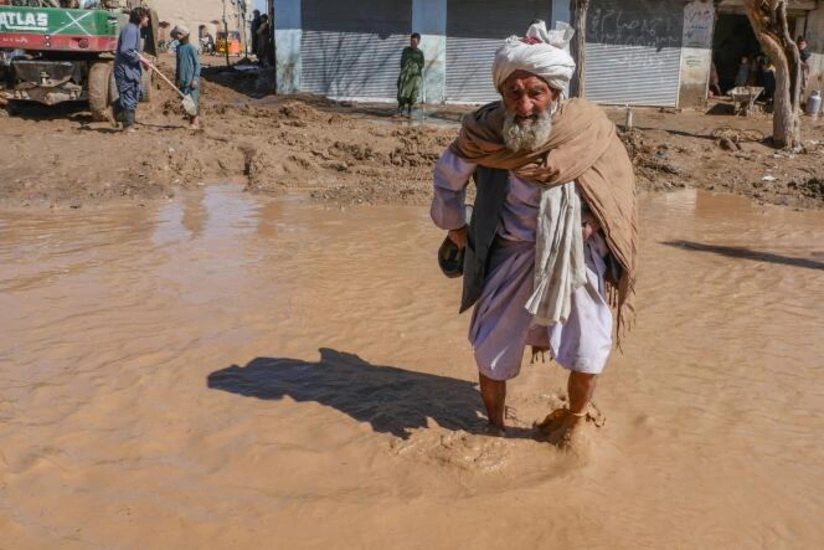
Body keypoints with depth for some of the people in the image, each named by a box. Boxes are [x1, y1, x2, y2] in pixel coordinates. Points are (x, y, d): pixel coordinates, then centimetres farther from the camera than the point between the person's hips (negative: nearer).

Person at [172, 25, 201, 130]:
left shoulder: (191, 48, -8)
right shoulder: (179, 48, 12)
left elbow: (197, 64, -9)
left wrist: (195, 78, -15)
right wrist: (177, 78, 16)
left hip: (191, 79, -7)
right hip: (182, 80, 7)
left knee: (194, 100, -5)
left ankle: (196, 122, -1)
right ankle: (191, 122, 16)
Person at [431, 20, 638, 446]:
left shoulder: (589, 127, -16)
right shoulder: (484, 131, -17)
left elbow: (617, 183, 2)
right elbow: (447, 177, 2)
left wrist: (595, 223, -8)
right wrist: (453, 226, 9)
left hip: (577, 254, 0)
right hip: (513, 254, 0)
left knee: (588, 348, 0)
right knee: (493, 347, 8)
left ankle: (575, 419, 28)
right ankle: (495, 427, 33)